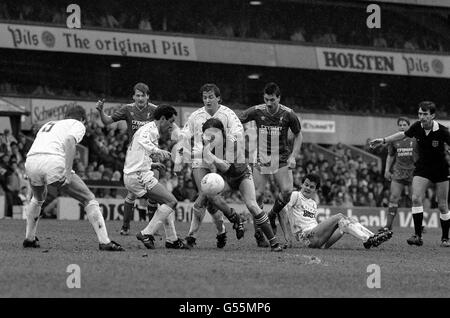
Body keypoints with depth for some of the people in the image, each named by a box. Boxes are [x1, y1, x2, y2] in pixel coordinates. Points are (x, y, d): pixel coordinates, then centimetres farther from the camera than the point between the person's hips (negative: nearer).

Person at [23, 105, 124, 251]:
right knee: (89, 199, 4)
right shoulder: (78, 125, 17)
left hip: (30, 163, 6)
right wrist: (68, 171, -13)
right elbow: (70, 141, -6)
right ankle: (104, 242, -5)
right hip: (54, 162, -6)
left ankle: (29, 238, 38)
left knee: (38, 199, 37)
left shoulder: (48, 125, 36)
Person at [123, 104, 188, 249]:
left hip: (131, 176, 10)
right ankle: (147, 234, -14)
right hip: (140, 176, -10)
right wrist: (158, 151, -47)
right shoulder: (151, 129, -7)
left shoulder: (148, 129, 25)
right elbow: (142, 141, -33)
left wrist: (151, 165, 22)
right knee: (171, 201, -11)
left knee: (167, 201, 16)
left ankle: (172, 239, 14)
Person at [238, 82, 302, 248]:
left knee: (287, 190, -17)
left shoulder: (288, 114, -7)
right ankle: (258, 233, 5)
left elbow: (298, 136, 6)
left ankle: (272, 216, 12)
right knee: (258, 194, -7)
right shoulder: (256, 111, -6)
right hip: (261, 159, 0)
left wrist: (293, 156, -4)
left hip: (282, 159, 0)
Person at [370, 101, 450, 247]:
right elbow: (403, 135, 10)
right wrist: (383, 140, 11)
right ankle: (418, 235, -15)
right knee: (416, 198, -16)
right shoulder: (417, 127, -9)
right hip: (422, 168, 3)